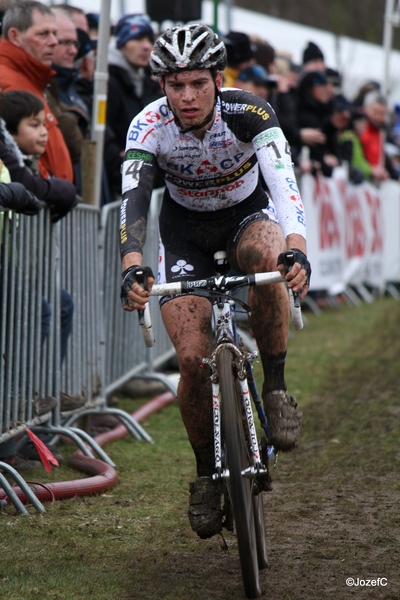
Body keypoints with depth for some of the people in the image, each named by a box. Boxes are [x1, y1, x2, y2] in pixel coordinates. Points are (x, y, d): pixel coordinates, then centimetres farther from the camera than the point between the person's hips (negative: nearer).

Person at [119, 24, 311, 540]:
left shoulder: (249, 113, -28)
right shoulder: (149, 126, -25)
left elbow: (284, 182, -41)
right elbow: (133, 198, -37)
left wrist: (297, 248, -59)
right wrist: (131, 265, -56)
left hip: (246, 214, -1)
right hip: (184, 227, 1)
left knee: (267, 257, -39)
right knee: (193, 360, -14)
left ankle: (276, 389, -20)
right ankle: (206, 472, 9)